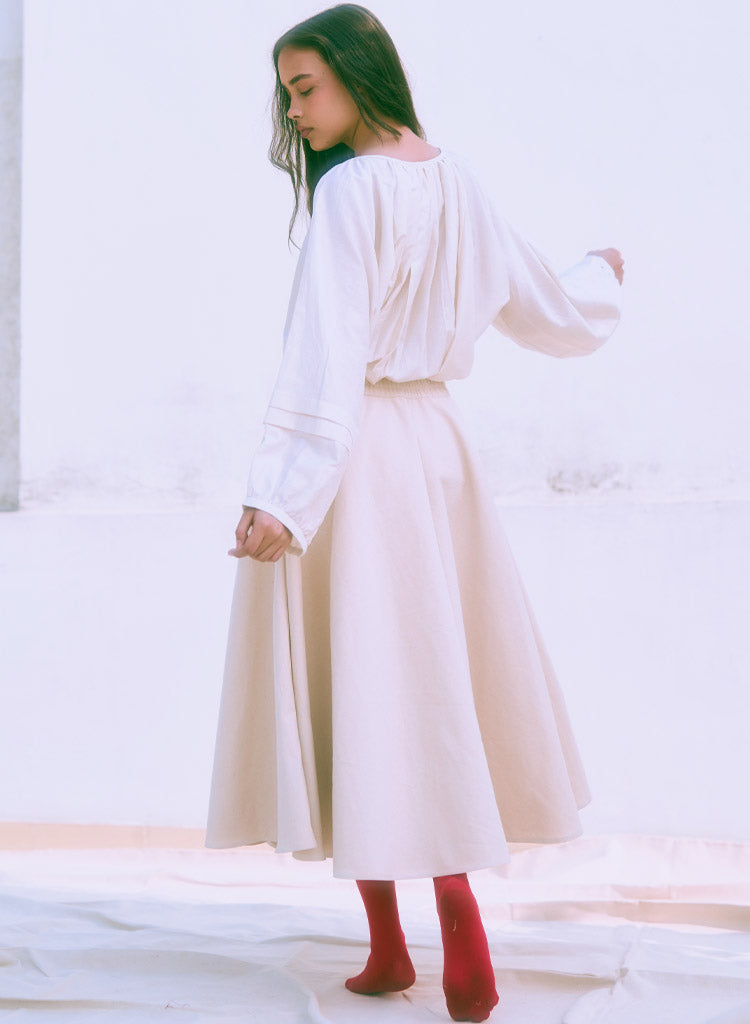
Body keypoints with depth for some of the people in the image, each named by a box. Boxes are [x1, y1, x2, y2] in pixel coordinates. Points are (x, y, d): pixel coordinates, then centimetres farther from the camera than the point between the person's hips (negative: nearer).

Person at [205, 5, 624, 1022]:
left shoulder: (352, 188, -12)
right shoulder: (458, 182, 9)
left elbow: (326, 357, -21)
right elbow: (556, 315, 16)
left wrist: (280, 495, -26)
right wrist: (602, 276, 39)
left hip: (355, 458, -7)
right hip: (435, 443, 7)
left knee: (361, 690, 2)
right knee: (435, 688, 13)